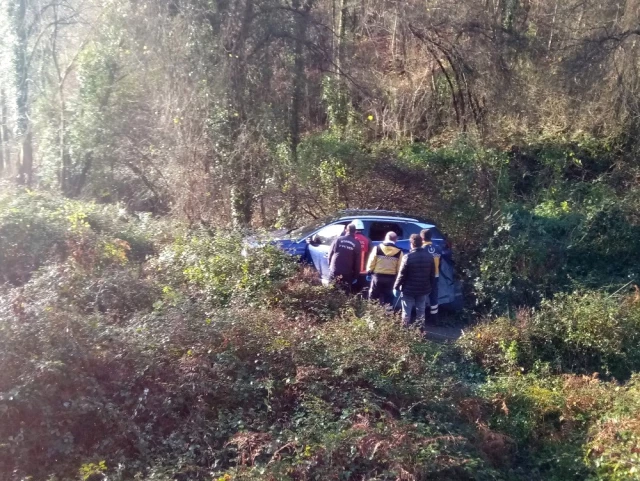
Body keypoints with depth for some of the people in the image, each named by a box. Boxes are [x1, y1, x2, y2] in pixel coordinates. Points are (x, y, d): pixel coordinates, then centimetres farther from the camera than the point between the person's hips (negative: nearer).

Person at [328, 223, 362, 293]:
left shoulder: (338, 240, 0)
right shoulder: (356, 244, -2)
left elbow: (330, 254, 4)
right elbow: (357, 261, -1)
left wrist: (330, 266, 19)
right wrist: (355, 276, 6)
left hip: (334, 271, 1)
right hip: (347, 273, -1)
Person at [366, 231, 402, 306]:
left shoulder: (377, 248, -7)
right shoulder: (399, 251, -5)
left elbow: (371, 262, -4)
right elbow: (399, 267, -2)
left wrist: (369, 272, 8)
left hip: (377, 275, -1)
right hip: (391, 277, 1)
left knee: (373, 297, 12)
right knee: (387, 299, 9)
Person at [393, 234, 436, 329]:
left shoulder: (408, 257, -16)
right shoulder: (429, 257, -1)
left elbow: (402, 275, -13)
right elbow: (432, 275, 6)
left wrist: (396, 287, -3)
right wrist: (430, 286, 17)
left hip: (408, 290, -4)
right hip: (423, 290, 4)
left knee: (406, 313, 7)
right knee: (421, 312, 15)